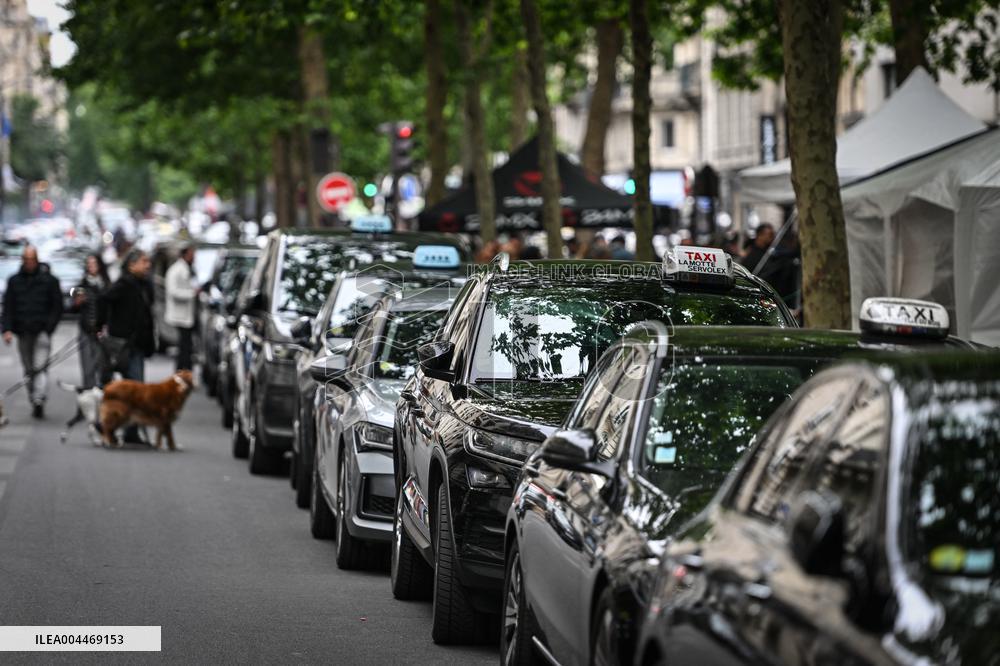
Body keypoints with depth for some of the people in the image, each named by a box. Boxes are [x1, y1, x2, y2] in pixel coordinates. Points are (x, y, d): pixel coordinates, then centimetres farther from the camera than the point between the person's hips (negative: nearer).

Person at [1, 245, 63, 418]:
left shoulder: (49, 280, 2)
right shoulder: (14, 281, 10)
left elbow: (58, 307, 3)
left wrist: (48, 328, -8)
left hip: (42, 331, -4)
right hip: (23, 332, 4)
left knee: (40, 367, -18)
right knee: (29, 370, 9)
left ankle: (39, 400, -28)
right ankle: (35, 404, 15)